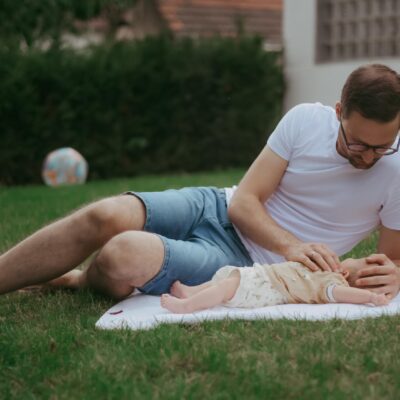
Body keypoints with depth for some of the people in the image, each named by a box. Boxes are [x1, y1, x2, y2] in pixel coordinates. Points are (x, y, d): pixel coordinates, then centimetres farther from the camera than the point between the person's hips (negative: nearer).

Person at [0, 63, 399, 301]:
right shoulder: (305, 120, -8)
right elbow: (244, 202, -7)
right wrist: (291, 246, -25)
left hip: (242, 263, -3)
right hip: (218, 208, 3)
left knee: (126, 255, -31)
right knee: (107, 215, -27)